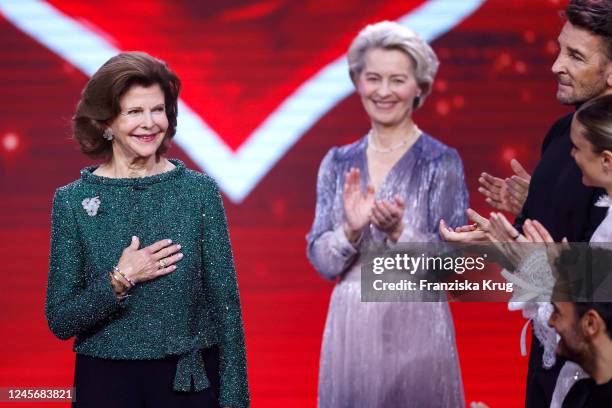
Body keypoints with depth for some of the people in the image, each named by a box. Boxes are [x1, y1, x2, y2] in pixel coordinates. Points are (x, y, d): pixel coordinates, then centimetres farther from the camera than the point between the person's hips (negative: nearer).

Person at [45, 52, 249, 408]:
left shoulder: (199, 190, -2)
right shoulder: (72, 201, -3)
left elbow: (226, 303, -1)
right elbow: (61, 322, -3)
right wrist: (119, 282, -16)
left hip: (191, 379, 0)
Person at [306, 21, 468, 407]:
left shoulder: (442, 162, -4)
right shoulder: (339, 162, 5)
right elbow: (322, 261, 1)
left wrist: (397, 232, -23)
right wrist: (351, 229, -17)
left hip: (415, 327, -3)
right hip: (349, 326, 3)